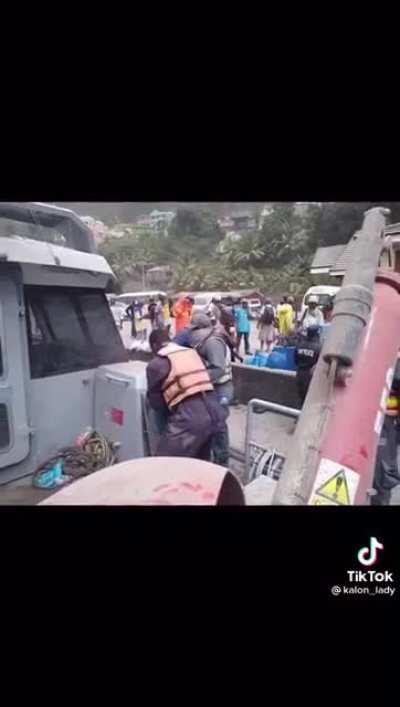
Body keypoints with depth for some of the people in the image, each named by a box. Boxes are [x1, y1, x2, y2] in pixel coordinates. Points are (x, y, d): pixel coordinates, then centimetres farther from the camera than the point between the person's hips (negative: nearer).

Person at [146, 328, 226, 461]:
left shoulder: (156, 364, 3)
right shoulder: (192, 352, 21)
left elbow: (155, 401, 11)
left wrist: (169, 413, 30)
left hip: (189, 416, -7)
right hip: (214, 410, 7)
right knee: (201, 459, 27)